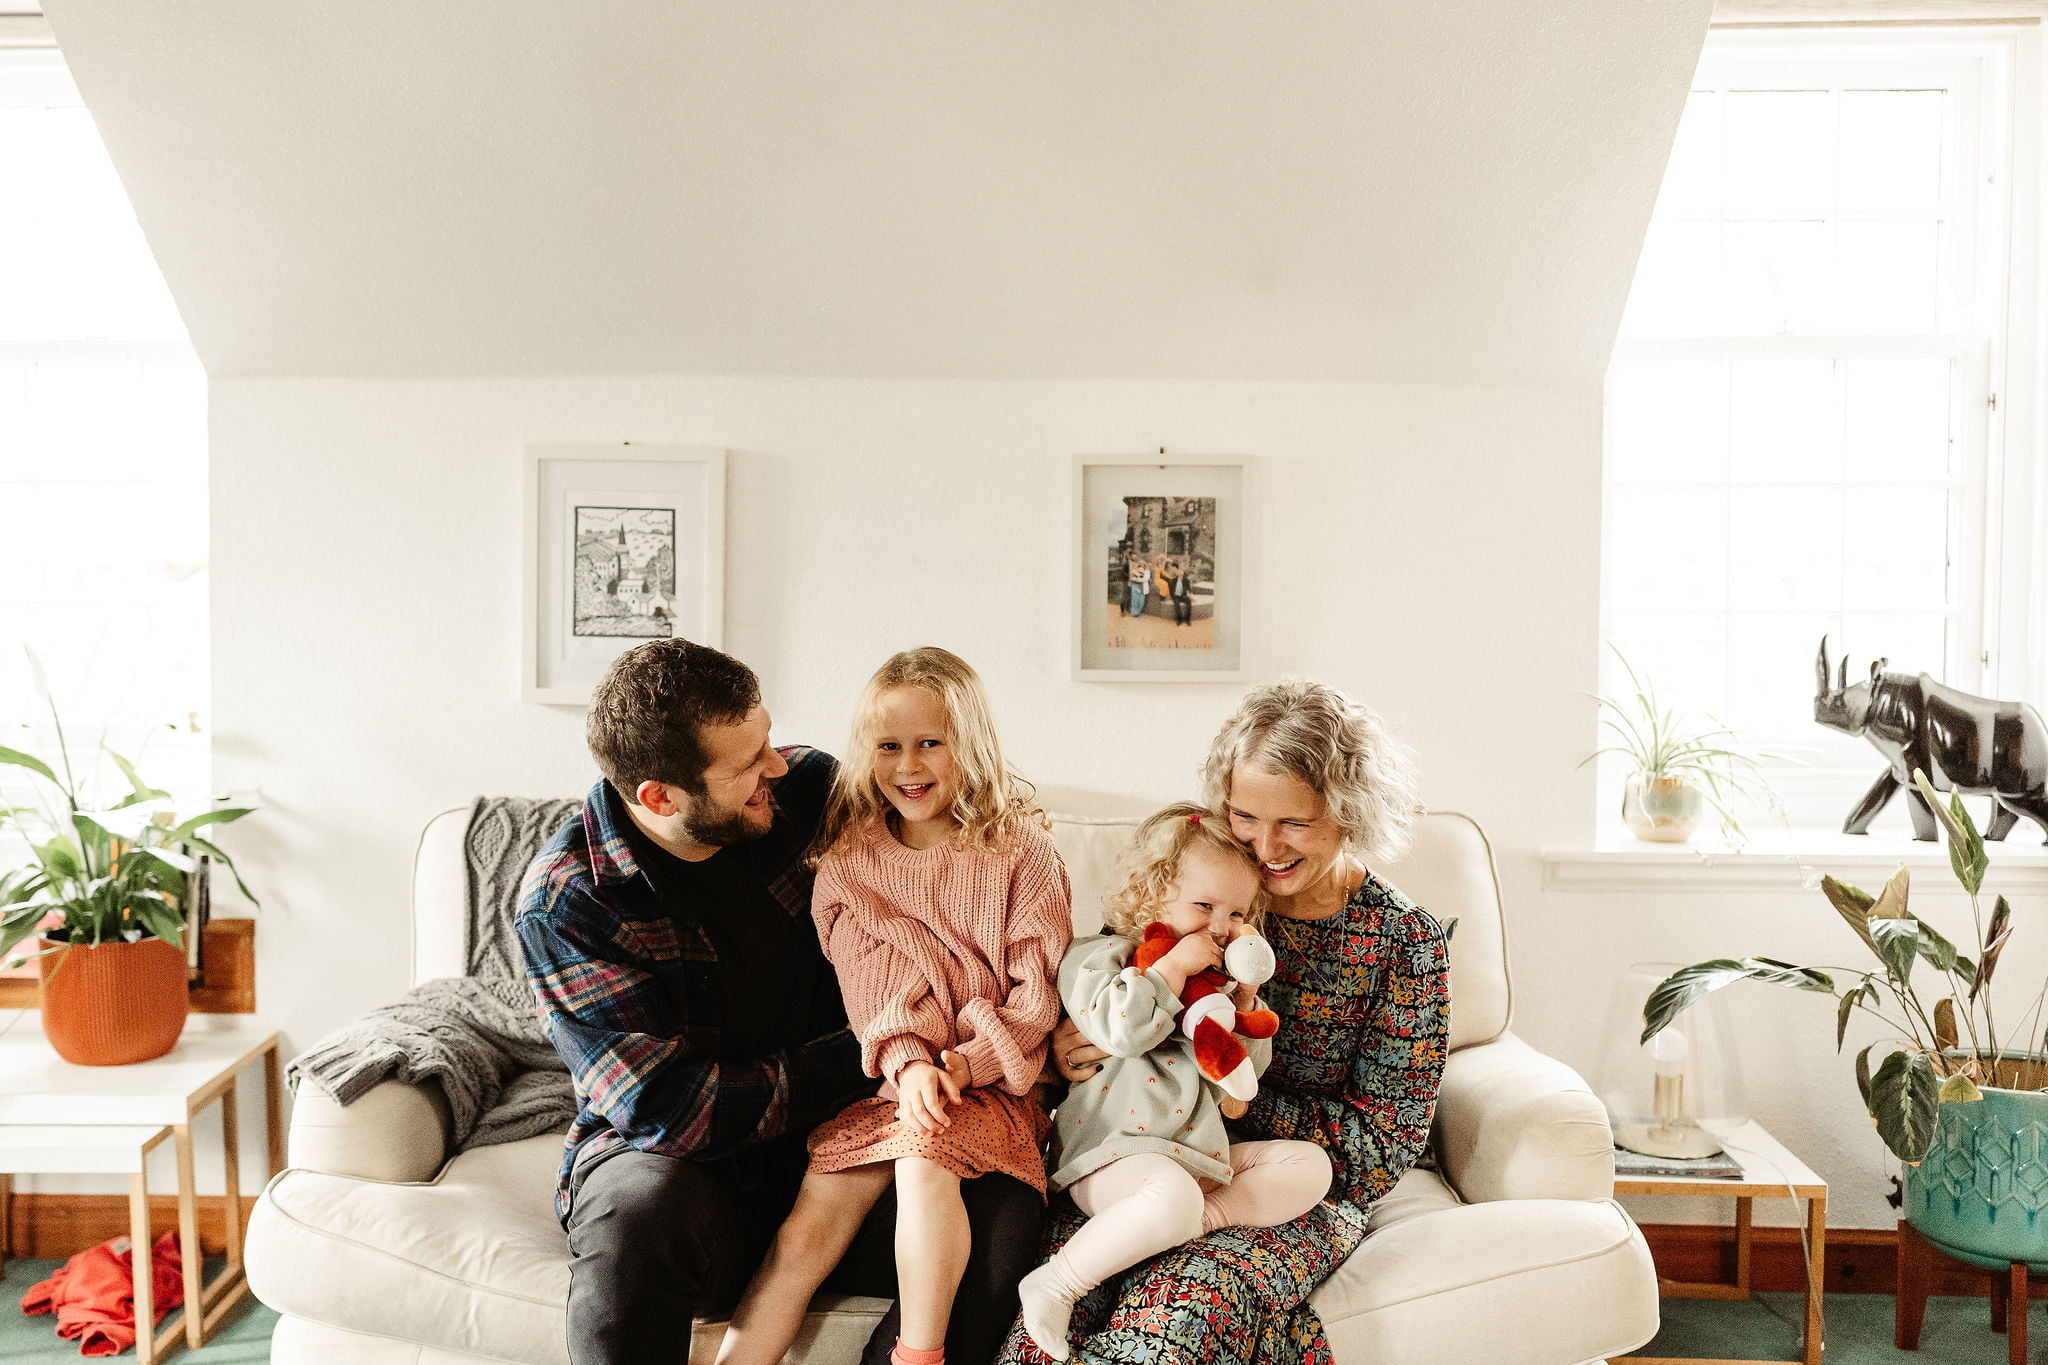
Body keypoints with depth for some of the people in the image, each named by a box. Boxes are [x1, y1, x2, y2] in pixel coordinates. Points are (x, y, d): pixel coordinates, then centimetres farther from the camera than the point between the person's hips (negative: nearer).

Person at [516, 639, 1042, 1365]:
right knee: (641, 1208, -38)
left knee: (1004, 1209, -25)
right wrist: (859, 1056, -15)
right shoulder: (563, 901, -15)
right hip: (672, 1166, -3)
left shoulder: (807, 788, -5)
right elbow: (667, 1111, -19)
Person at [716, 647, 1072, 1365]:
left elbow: (1037, 988, -5)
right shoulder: (851, 858, 7)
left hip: (993, 1077, -3)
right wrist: (909, 1062, -16)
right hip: (892, 1074, 3)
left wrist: (967, 1062, -17)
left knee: (923, 1154, -31)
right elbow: (873, 985, 1)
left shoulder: (1020, 851, -2)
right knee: (801, 1238, -12)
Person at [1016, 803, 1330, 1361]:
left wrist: (1245, 997, 5)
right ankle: (1057, 1284, -27)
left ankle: (1205, 1216, -20)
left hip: (1202, 1149, 8)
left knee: (1310, 1163, -3)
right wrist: (1174, 965, -17)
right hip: (1115, 1151, -8)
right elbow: (1117, 1031, -20)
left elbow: (1247, 1068, 19)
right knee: (1171, 1195, -39)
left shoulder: (1213, 981, 20)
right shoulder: (1097, 954, -1)